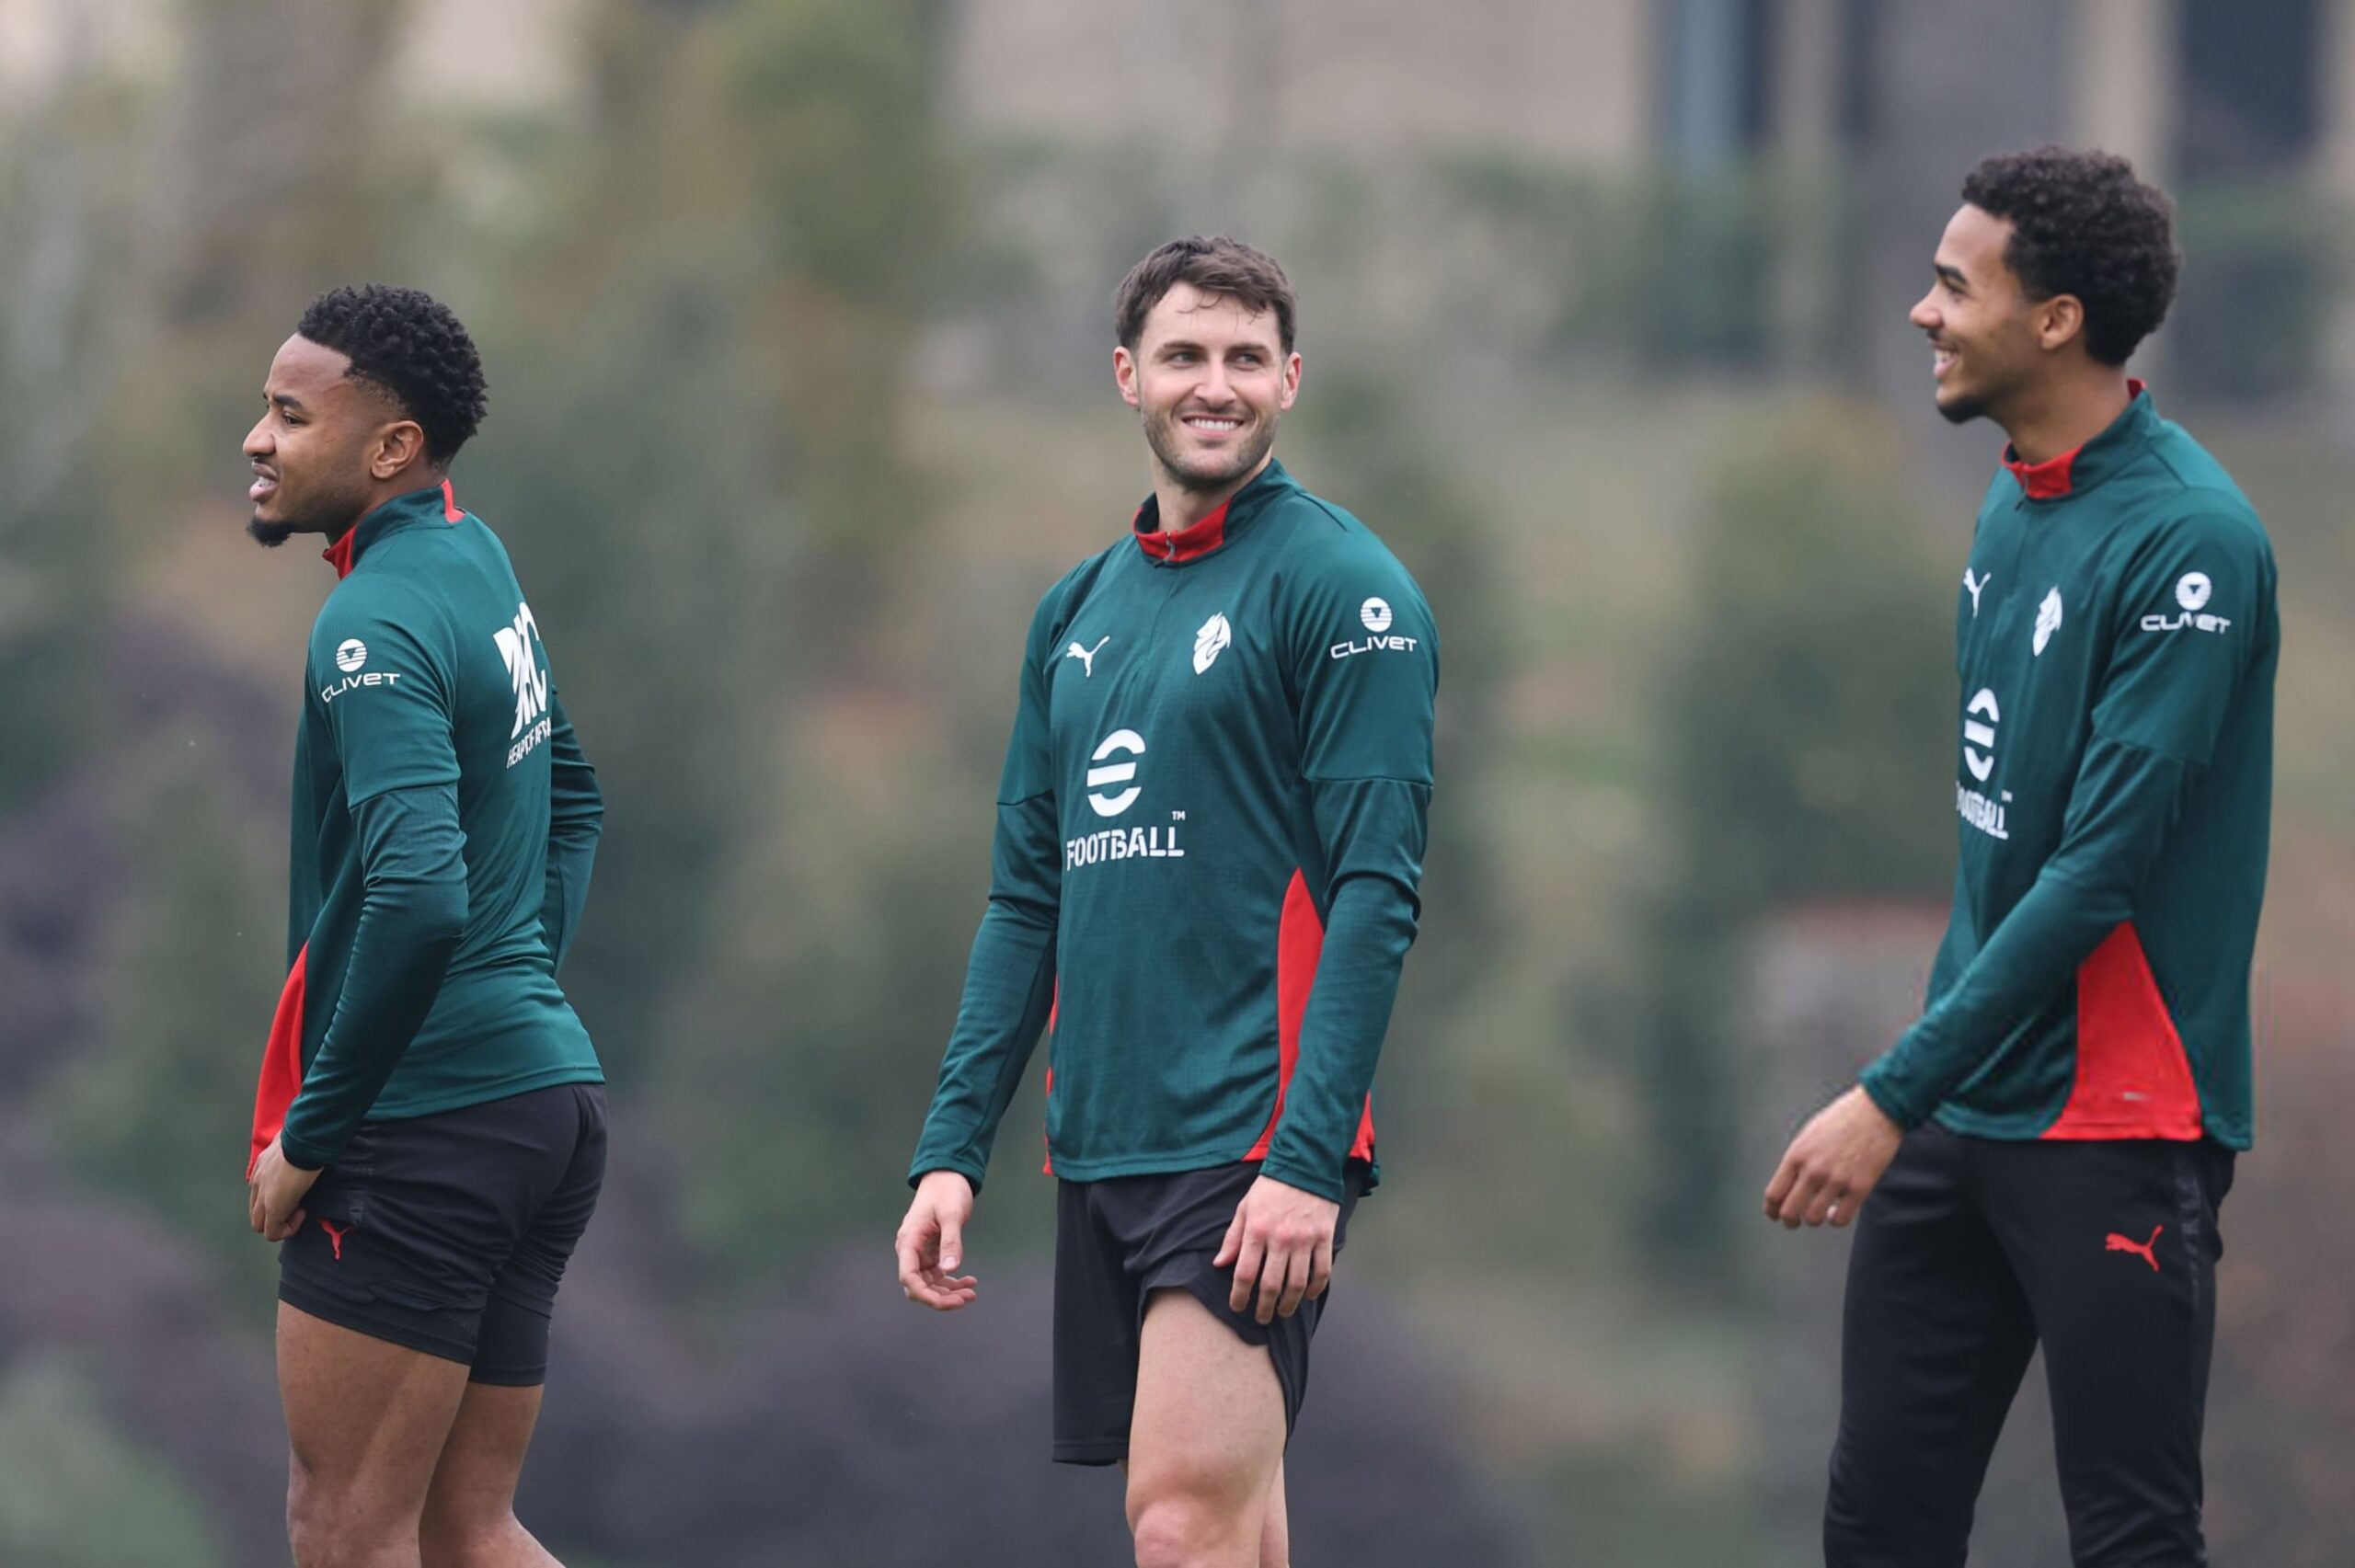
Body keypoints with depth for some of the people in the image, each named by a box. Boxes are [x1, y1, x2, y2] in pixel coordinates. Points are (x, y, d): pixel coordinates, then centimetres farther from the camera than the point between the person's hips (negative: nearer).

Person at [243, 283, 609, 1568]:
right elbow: (571, 800, 29)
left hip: (428, 1125, -10)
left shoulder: (377, 624, -16)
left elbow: (420, 898, -27)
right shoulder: (478, 564, 14)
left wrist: (309, 1134, -19)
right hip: (550, 1089, 10)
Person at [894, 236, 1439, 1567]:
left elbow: (1375, 894, -12)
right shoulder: (1079, 612, 17)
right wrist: (954, 1147, 11)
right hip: (1101, 1151, 7)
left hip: (1250, 1149, -7)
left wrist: (1307, 1159, -19)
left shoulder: (1341, 586, -5)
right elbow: (1028, 898, 19)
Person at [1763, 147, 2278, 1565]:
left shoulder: (2186, 539, -17)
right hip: (1963, 1118, 9)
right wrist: (1922, 1091, 18)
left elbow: (2104, 867, -20)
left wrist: (1895, 1095, -20)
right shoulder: (2013, 511, 11)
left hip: (2111, 1129, -9)